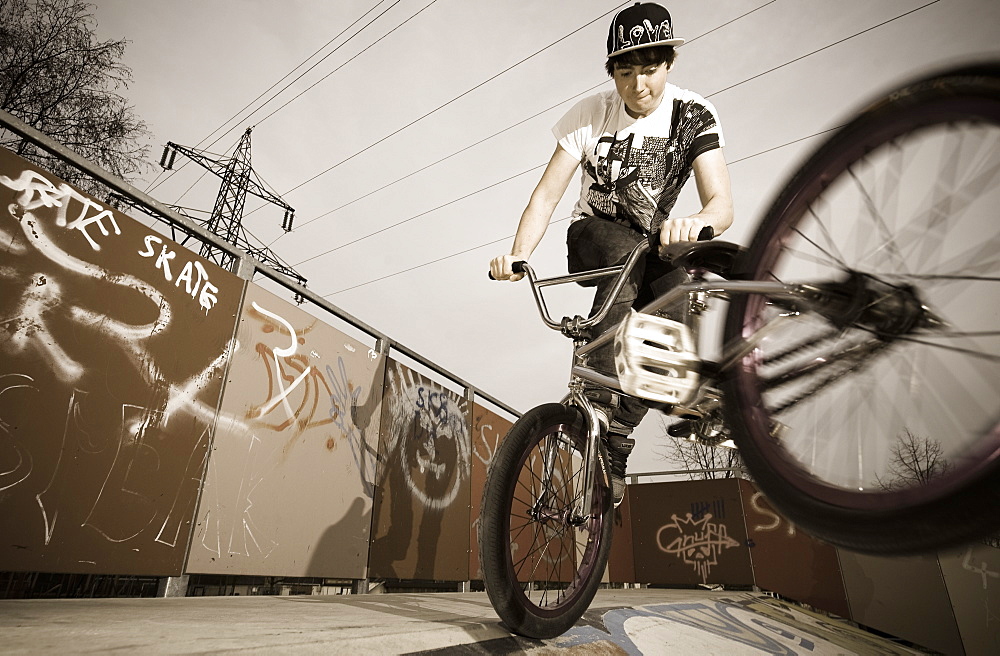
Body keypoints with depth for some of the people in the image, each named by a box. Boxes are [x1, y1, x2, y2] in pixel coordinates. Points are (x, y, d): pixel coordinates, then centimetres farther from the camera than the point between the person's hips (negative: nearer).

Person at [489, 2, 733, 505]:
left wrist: (697, 221, -46)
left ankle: (612, 446, -20)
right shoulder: (590, 115, -10)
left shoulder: (694, 116, -9)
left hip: (656, 239, 2)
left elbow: (722, 203, -21)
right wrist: (516, 256, -34)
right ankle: (600, 411, -34)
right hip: (594, 233, -1)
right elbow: (546, 195, -16)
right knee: (628, 261, -37)